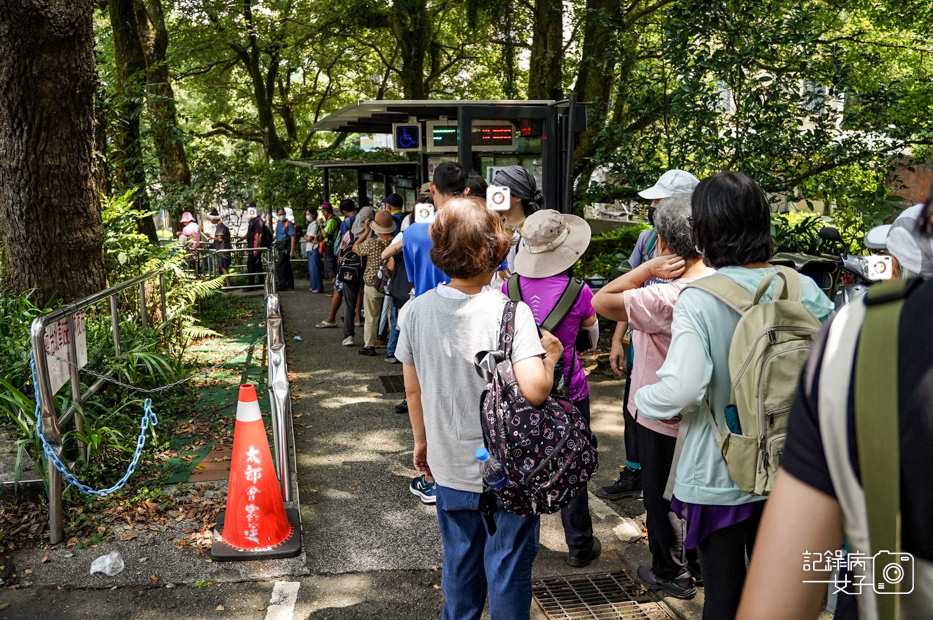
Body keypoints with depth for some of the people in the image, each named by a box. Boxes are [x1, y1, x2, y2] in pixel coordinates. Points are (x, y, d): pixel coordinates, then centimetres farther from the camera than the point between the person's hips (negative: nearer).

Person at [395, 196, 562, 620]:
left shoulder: (419, 310, -6)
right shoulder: (511, 313, -21)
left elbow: (412, 388, 3)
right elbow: (534, 390, -30)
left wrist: (421, 440, 19)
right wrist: (549, 355, -9)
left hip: (450, 471, 5)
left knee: (459, 565, 22)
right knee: (507, 569, 14)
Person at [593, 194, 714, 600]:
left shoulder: (664, 299, -33)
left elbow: (601, 301, -30)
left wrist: (647, 268, -27)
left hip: (662, 419, -7)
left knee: (663, 497, 14)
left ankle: (671, 574, 32)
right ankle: (697, 563, 42)